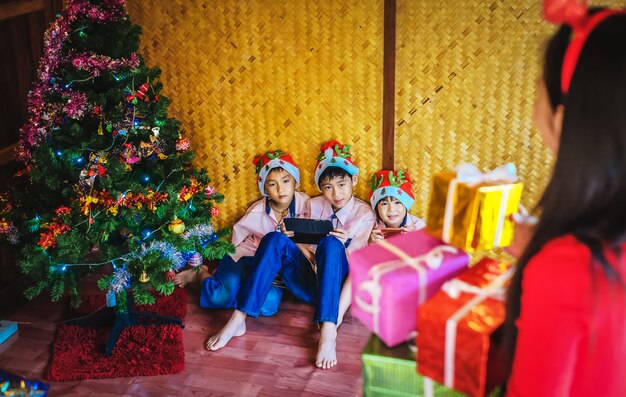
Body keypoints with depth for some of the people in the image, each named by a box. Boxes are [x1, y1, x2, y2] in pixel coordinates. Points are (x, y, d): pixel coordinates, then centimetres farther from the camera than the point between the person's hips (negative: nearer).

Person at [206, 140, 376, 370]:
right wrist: (304, 250, -11)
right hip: (307, 282, 3)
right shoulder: (314, 206, 13)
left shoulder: (364, 214, 3)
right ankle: (238, 320, -32)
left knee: (330, 243, -35)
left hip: (334, 284, -3)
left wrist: (342, 247, -20)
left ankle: (328, 332, -50)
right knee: (275, 240, -25)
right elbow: (301, 242, 12)